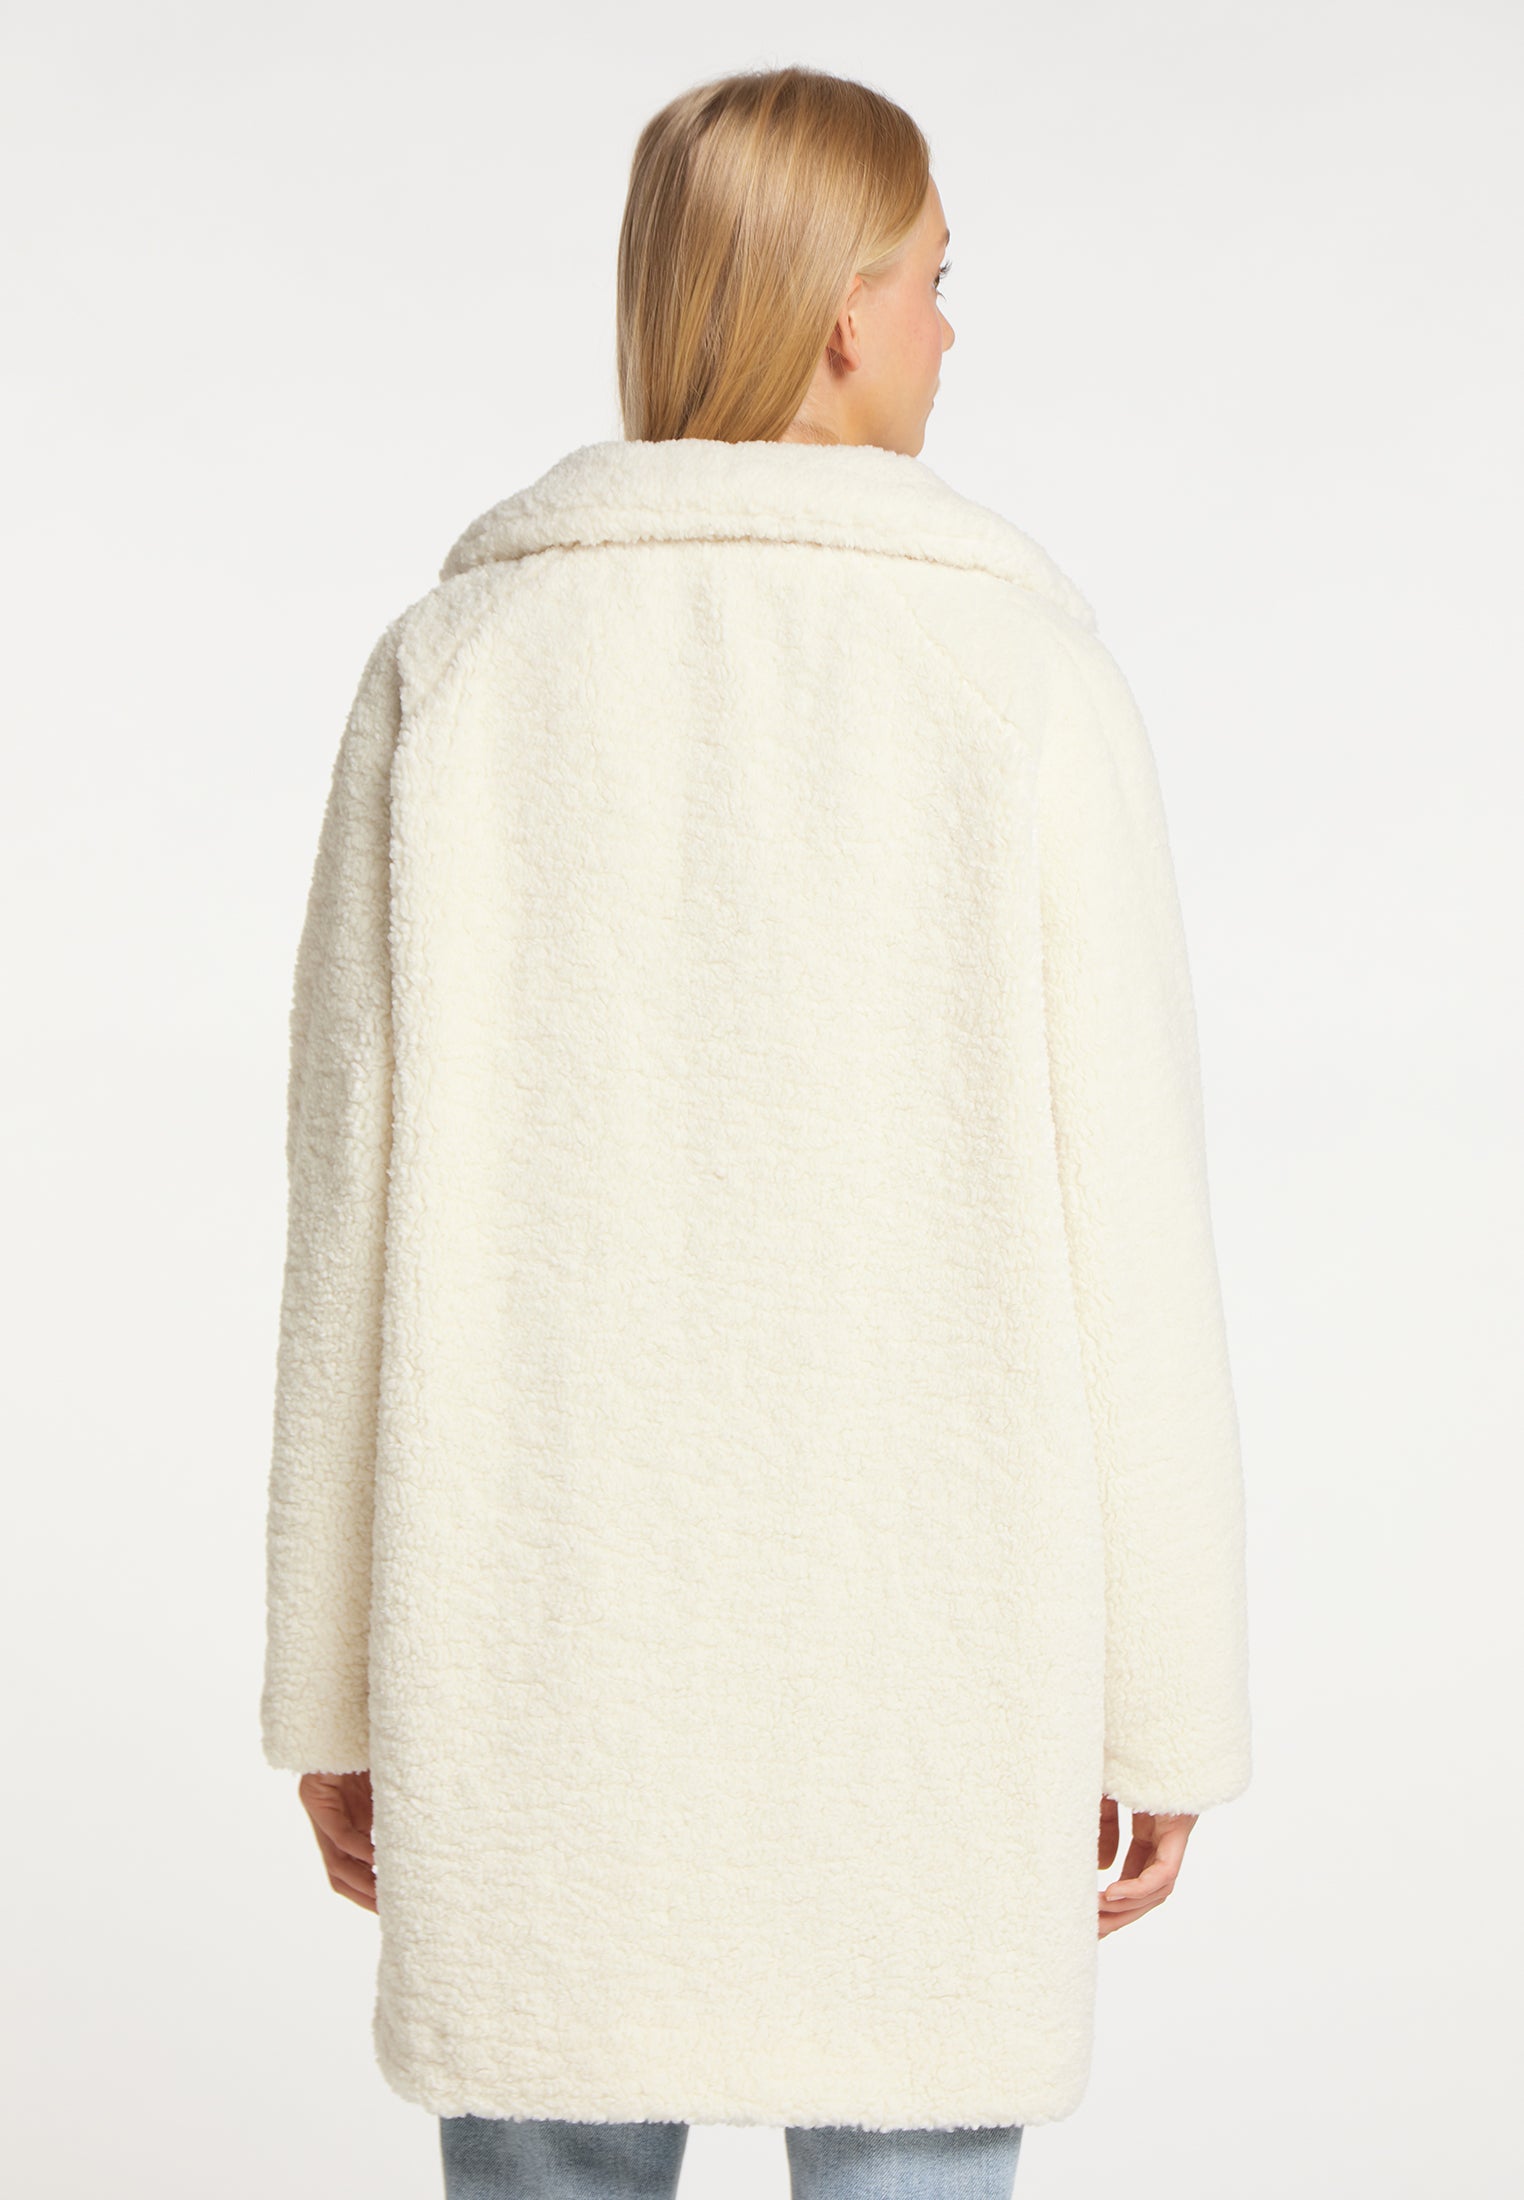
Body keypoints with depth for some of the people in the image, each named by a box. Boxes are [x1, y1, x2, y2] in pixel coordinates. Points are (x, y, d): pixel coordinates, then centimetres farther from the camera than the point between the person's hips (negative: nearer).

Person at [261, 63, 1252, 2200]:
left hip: (556, 1623, 2)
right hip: (914, 1641, -1)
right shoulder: (1024, 674, -7)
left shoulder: (454, 667, -2)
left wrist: (338, 1678, 8)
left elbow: (357, 1221, -2)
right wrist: (1171, 1699, 3)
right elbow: (1125, 1238, -8)